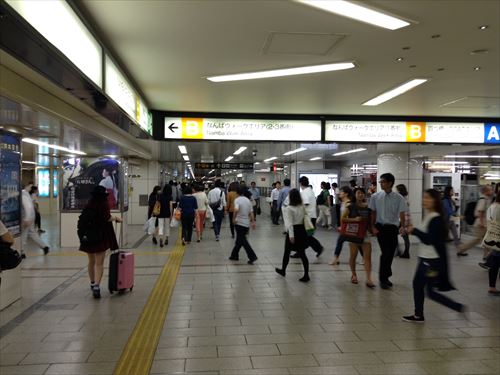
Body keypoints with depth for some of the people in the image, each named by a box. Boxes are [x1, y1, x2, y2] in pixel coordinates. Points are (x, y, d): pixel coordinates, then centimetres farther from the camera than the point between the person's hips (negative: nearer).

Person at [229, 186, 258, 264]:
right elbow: (251, 212, 7)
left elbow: (236, 210, -29)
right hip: (246, 223, 7)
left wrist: (234, 218, -17)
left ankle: (252, 257, -9)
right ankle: (234, 255, 26)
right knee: (239, 240, 18)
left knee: (242, 241, -2)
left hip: (239, 223, -7)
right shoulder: (248, 200, 8)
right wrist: (253, 222, 12)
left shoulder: (237, 200, -11)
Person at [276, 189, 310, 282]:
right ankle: (306, 275, 2)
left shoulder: (288, 209, -15)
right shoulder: (302, 207, 3)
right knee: (302, 254, 6)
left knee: (287, 252, 15)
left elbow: (289, 223, -21)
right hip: (302, 230, 5)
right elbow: (305, 218, 5)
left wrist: (291, 235, -25)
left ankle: (283, 270, 33)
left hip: (293, 231, -5)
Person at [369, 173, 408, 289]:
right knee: (386, 252, -9)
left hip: (393, 228, 1)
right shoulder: (375, 197, 0)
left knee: (390, 253, 7)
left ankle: (385, 277, 26)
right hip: (380, 227, -1)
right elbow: (373, 213, 4)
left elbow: (402, 214, -5)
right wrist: (373, 227, -3)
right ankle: (383, 279, 6)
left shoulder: (398, 198, -3)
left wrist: (402, 226, -19)